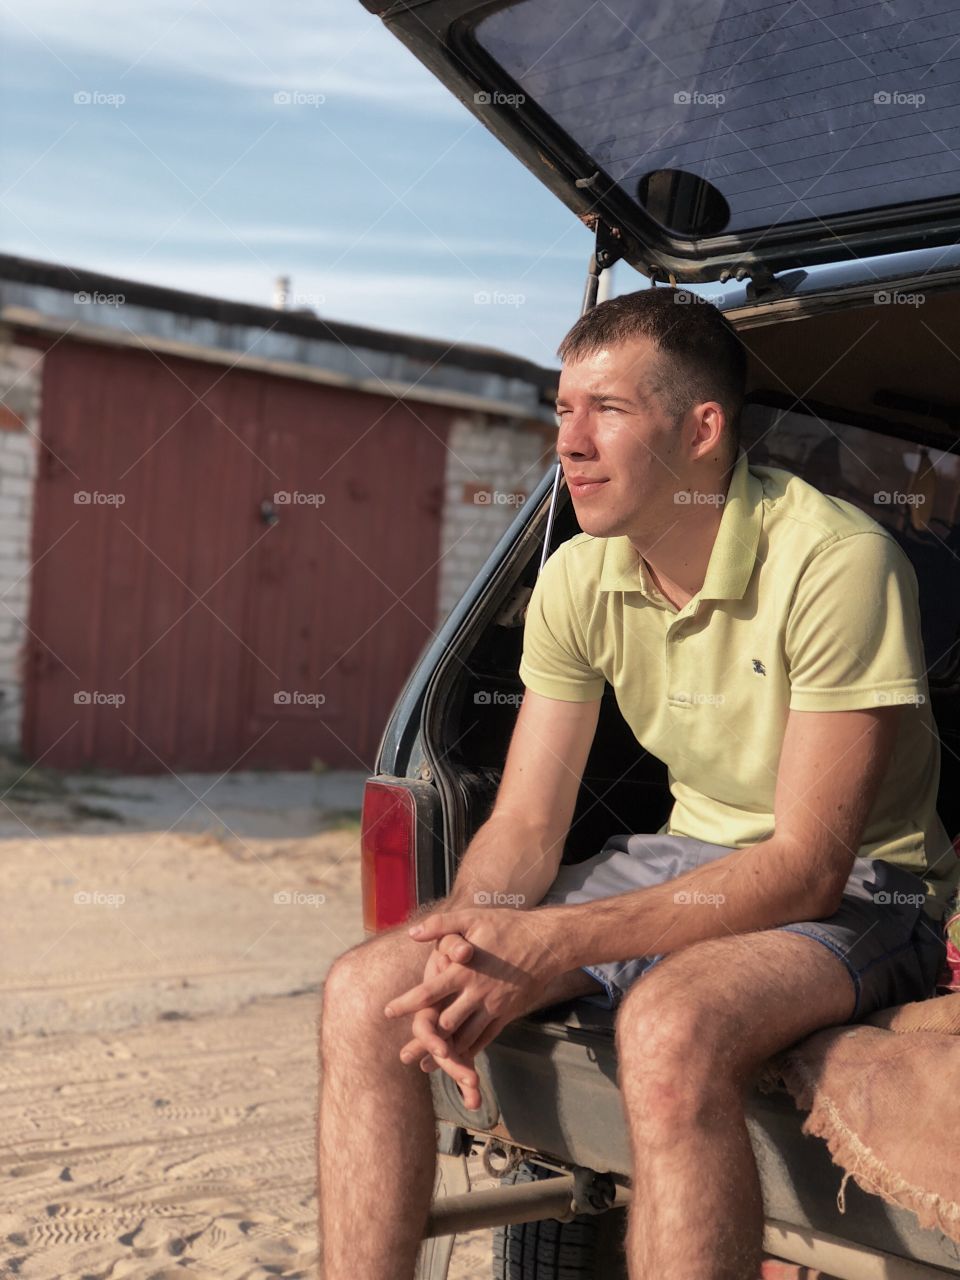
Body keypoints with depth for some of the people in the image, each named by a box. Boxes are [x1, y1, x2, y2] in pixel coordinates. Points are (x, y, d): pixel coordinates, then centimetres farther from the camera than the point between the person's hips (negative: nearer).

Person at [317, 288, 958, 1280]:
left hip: (851, 891, -6)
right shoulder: (579, 578, -2)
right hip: (687, 857, 6)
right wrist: (469, 943, -23)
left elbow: (806, 867, -23)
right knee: (365, 994, -10)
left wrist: (551, 943, -30)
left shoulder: (835, 562, -22)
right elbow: (524, 825, 0)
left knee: (670, 1028, -39)